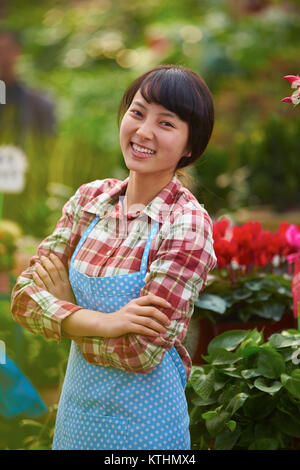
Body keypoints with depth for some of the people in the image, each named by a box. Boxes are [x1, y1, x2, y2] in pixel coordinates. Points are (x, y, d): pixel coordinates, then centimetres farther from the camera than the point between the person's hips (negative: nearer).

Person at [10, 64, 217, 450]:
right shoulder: (90, 199, -2)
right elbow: (24, 297, -7)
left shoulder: (188, 226, -18)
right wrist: (102, 322, -23)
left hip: (141, 422, -5)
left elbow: (141, 352, -21)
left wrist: (64, 305, -9)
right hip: (77, 405, 5)